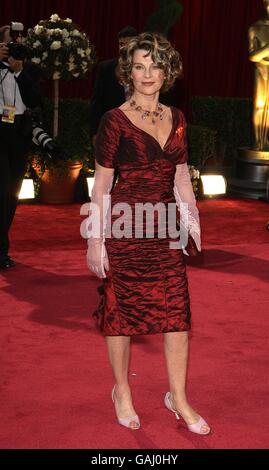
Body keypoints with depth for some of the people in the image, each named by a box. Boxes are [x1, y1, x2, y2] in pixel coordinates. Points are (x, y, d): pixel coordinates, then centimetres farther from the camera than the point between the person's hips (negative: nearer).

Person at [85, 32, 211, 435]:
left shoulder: (176, 119, 9)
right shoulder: (115, 121, -6)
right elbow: (101, 184, -6)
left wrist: (194, 223, 13)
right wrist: (95, 238, -8)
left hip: (165, 229, 5)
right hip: (124, 227, -4)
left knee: (177, 311, 4)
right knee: (122, 310, 7)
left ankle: (178, 398, 18)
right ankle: (122, 392, 26)